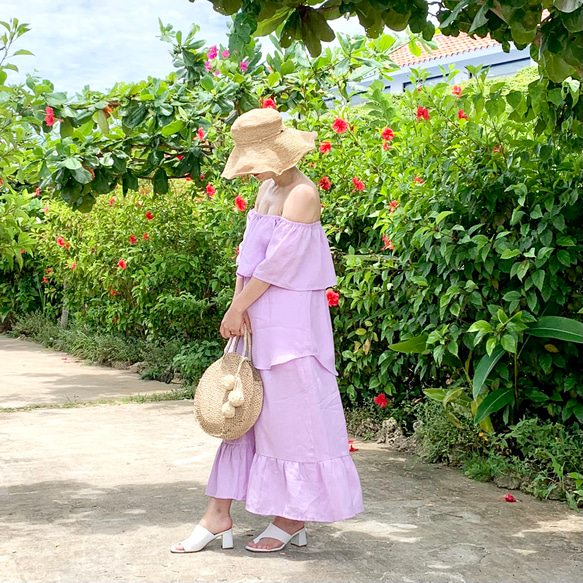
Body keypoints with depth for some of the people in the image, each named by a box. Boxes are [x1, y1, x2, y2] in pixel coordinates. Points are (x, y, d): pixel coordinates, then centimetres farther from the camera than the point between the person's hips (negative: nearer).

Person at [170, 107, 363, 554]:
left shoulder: (302, 194, -15)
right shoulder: (267, 188, 13)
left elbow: (278, 262, -17)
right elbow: (249, 252, 11)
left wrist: (237, 309, -12)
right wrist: (239, 304, -2)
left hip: (290, 319, -9)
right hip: (259, 317, 9)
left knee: (291, 413, 0)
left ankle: (295, 517, 12)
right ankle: (219, 516, 12)